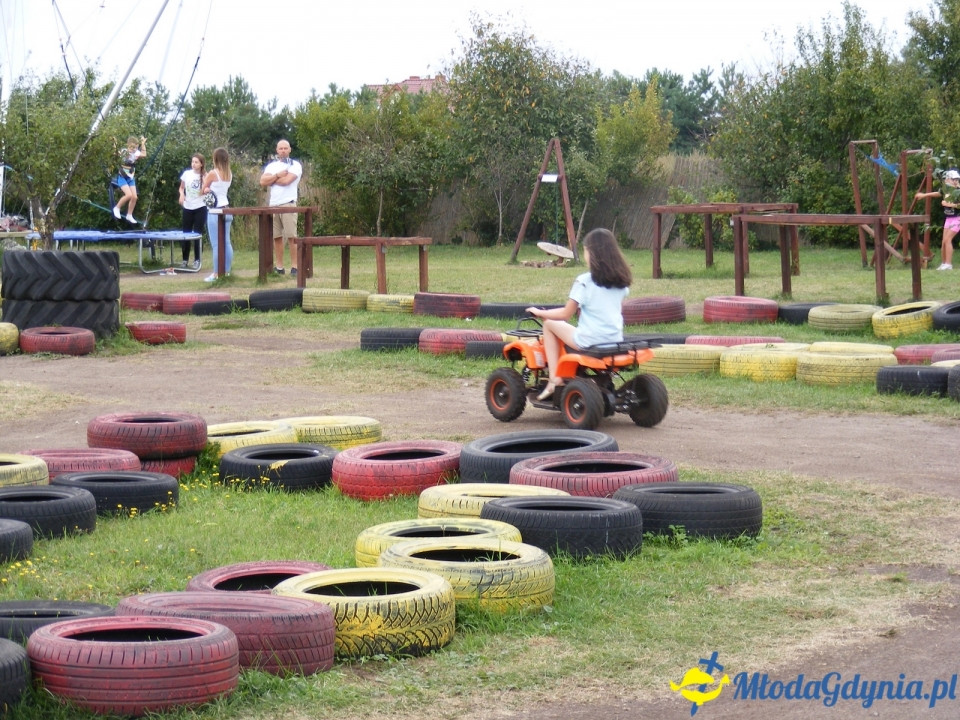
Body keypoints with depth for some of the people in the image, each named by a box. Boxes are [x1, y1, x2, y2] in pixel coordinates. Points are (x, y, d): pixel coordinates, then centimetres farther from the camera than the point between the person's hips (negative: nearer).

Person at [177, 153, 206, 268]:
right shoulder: (187, 173, -1)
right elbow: (181, 188, 12)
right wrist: (181, 195, -9)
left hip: (200, 208, -2)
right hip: (187, 207, 2)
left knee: (197, 235, -1)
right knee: (186, 234, 6)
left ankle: (197, 260, 8)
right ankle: (185, 260, 17)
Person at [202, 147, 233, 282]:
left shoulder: (213, 173, -11)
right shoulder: (229, 174, 7)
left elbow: (203, 191, 0)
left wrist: (205, 181, 16)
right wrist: (208, 188, 2)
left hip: (215, 212, -7)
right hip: (226, 210, 7)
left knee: (216, 244, -6)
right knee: (226, 243, 9)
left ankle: (216, 274, -6)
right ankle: (227, 272, 12)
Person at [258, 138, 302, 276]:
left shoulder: (295, 165, 2)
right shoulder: (271, 166, 16)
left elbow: (286, 180, -13)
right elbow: (262, 182, 3)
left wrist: (271, 180, 0)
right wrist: (277, 175, -7)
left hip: (288, 204, -5)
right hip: (273, 205, 5)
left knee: (291, 237, -8)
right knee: (276, 237, 5)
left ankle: (294, 266, -7)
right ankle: (278, 267, 10)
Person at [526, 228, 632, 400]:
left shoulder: (584, 281, -13)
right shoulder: (621, 281, 4)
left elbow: (566, 314, -8)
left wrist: (540, 313, 7)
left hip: (589, 341, -6)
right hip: (615, 340, 6)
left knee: (550, 324, 16)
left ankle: (554, 379, 7)